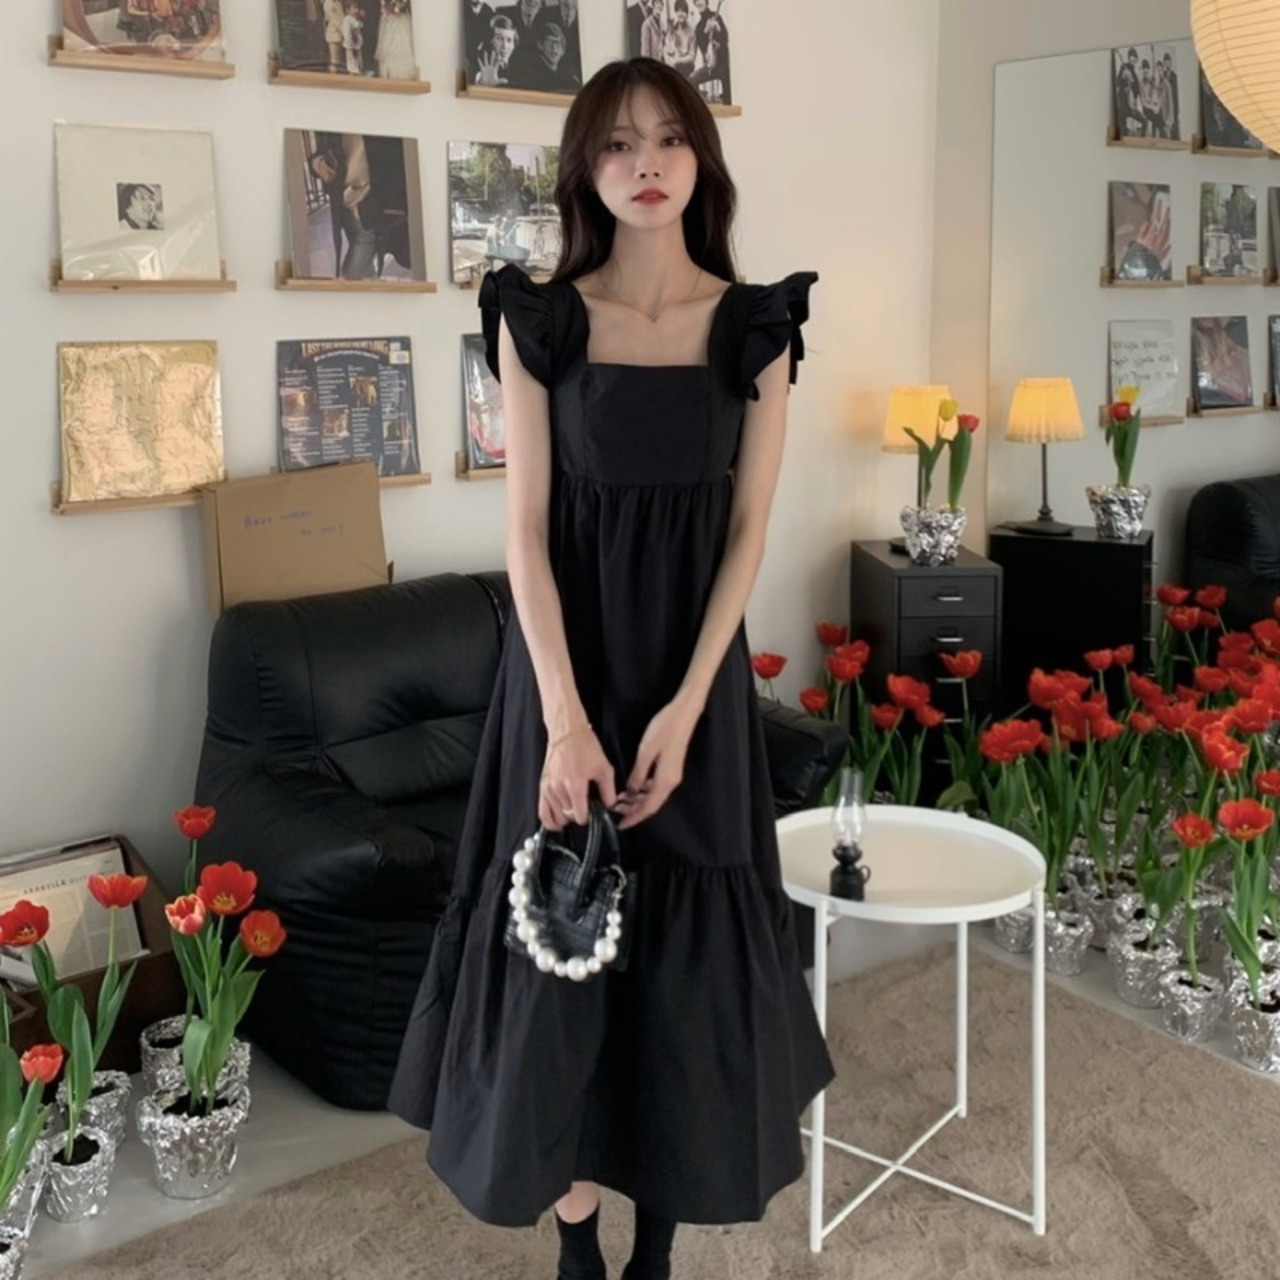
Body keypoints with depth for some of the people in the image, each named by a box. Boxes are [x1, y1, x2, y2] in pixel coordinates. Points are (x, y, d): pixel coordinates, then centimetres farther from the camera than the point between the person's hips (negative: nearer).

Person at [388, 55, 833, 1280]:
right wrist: (568, 721, -16)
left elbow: (748, 531, -3)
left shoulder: (755, 326, -2)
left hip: (696, 666, 1)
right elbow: (525, 530, -8)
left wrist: (683, 710, -12)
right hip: (565, 657, -1)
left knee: (684, 936, 8)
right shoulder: (538, 320, -4)